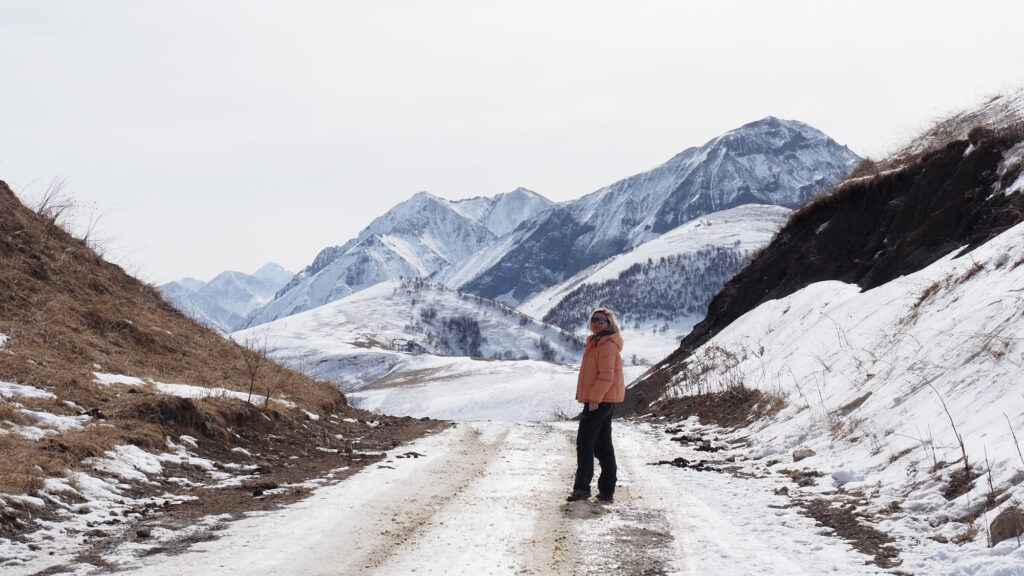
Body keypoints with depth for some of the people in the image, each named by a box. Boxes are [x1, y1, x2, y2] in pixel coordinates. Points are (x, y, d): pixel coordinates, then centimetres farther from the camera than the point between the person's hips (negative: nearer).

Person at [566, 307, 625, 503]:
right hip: (604, 400, 11)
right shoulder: (597, 342, 17)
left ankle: (582, 487, -7)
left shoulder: (608, 345, -15)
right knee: (603, 445, 11)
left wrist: (594, 398, -24)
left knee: (584, 442, -9)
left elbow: (606, 376, -22)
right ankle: (606, 490, 14)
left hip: (599, 401, -11)